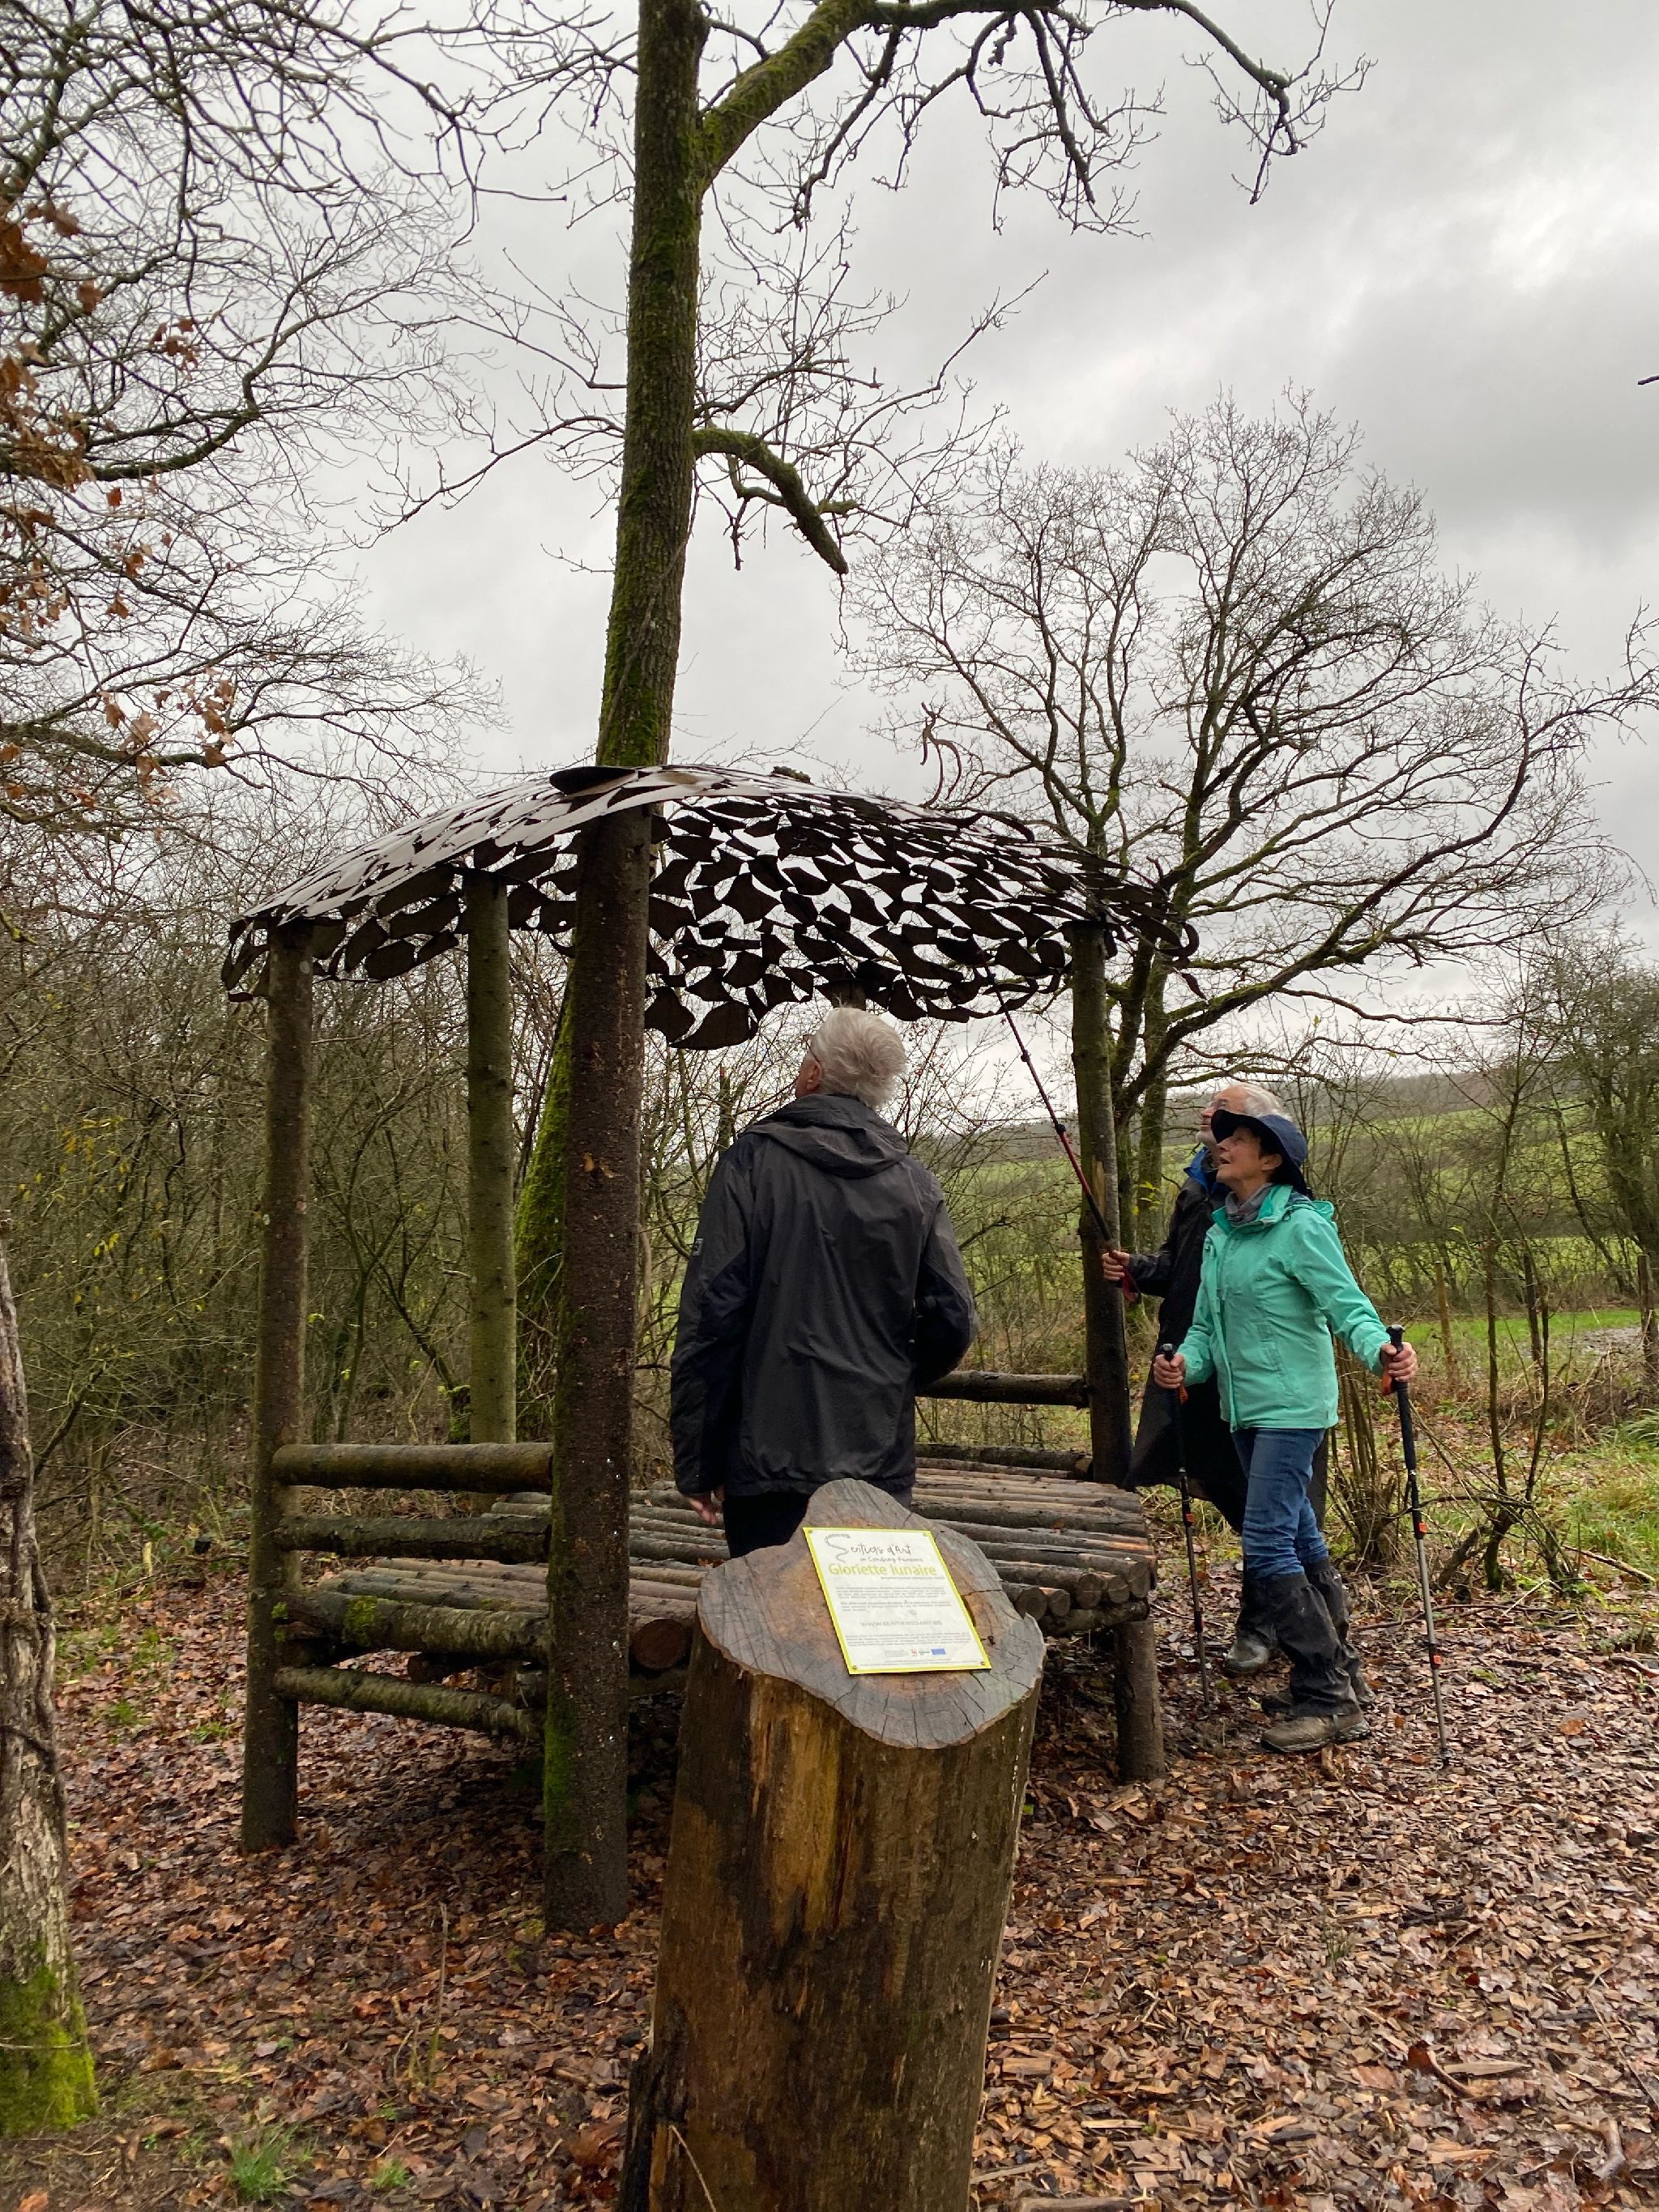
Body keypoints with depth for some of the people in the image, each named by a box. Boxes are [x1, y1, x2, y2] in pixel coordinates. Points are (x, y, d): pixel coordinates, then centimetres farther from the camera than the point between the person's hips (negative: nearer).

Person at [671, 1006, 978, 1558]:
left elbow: (711, 1314, -10)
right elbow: (953, 1321, 1)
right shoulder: (915, 1182, 4)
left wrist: (695, 1463, -5)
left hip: (773, 1457, -3)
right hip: (883, 1465, 4)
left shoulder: (754, 1160, -6)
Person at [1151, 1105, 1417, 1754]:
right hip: (1244, 1408, 9)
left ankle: (1327, 1701, -1)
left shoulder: (1301, 1227, -14)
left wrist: (1381, 1352, -40)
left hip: (1292, 1404, -9)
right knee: (1299, 1540, 17)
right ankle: (1340, 1674, 30)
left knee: (1268, 1546, -12)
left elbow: (1347, 1303, -20)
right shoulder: (1220, 1233, 9)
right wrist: (1187, 1364, -10)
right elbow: (1207, 1323, 10)